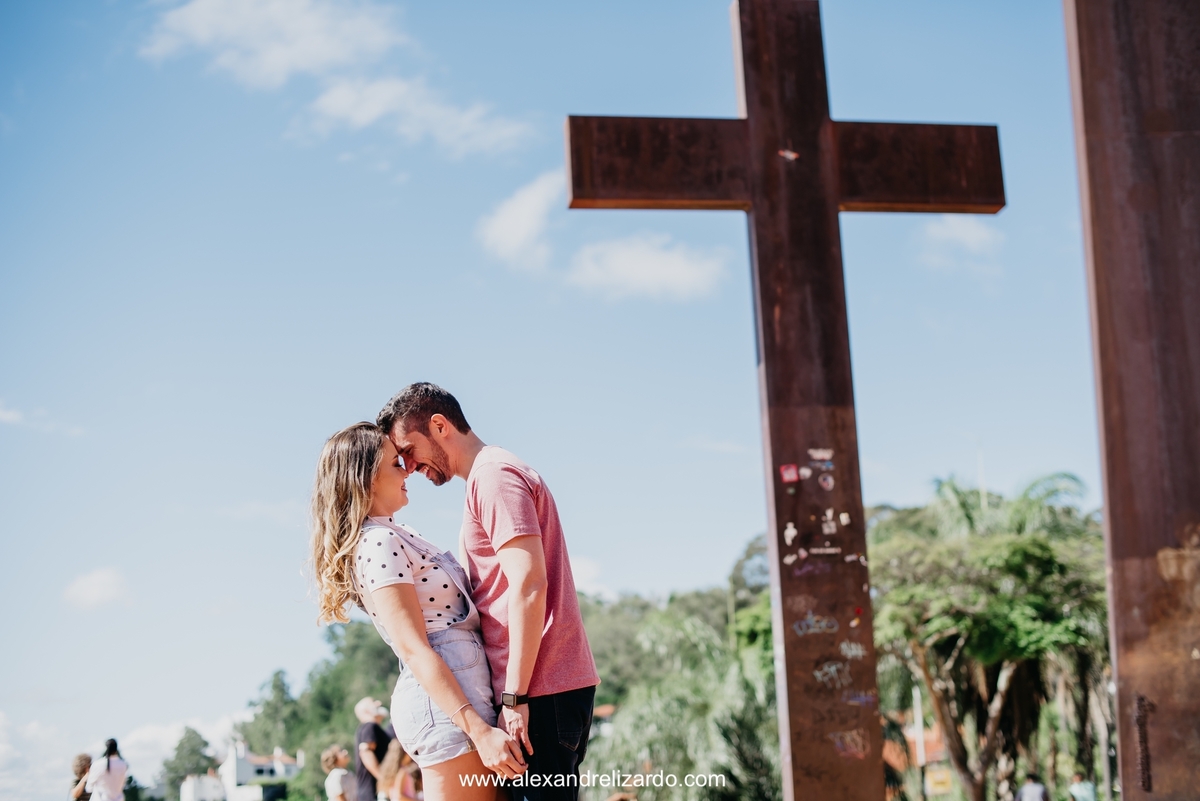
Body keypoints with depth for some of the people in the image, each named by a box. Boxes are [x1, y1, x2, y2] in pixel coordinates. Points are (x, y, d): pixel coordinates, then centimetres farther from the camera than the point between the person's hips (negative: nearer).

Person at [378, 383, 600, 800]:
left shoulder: (493, 475, -9)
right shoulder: (490, 477, 23)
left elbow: (529, 585, -18)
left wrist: (514, 697, -19)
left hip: (541, 687, -10)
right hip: (556, 683, 10)